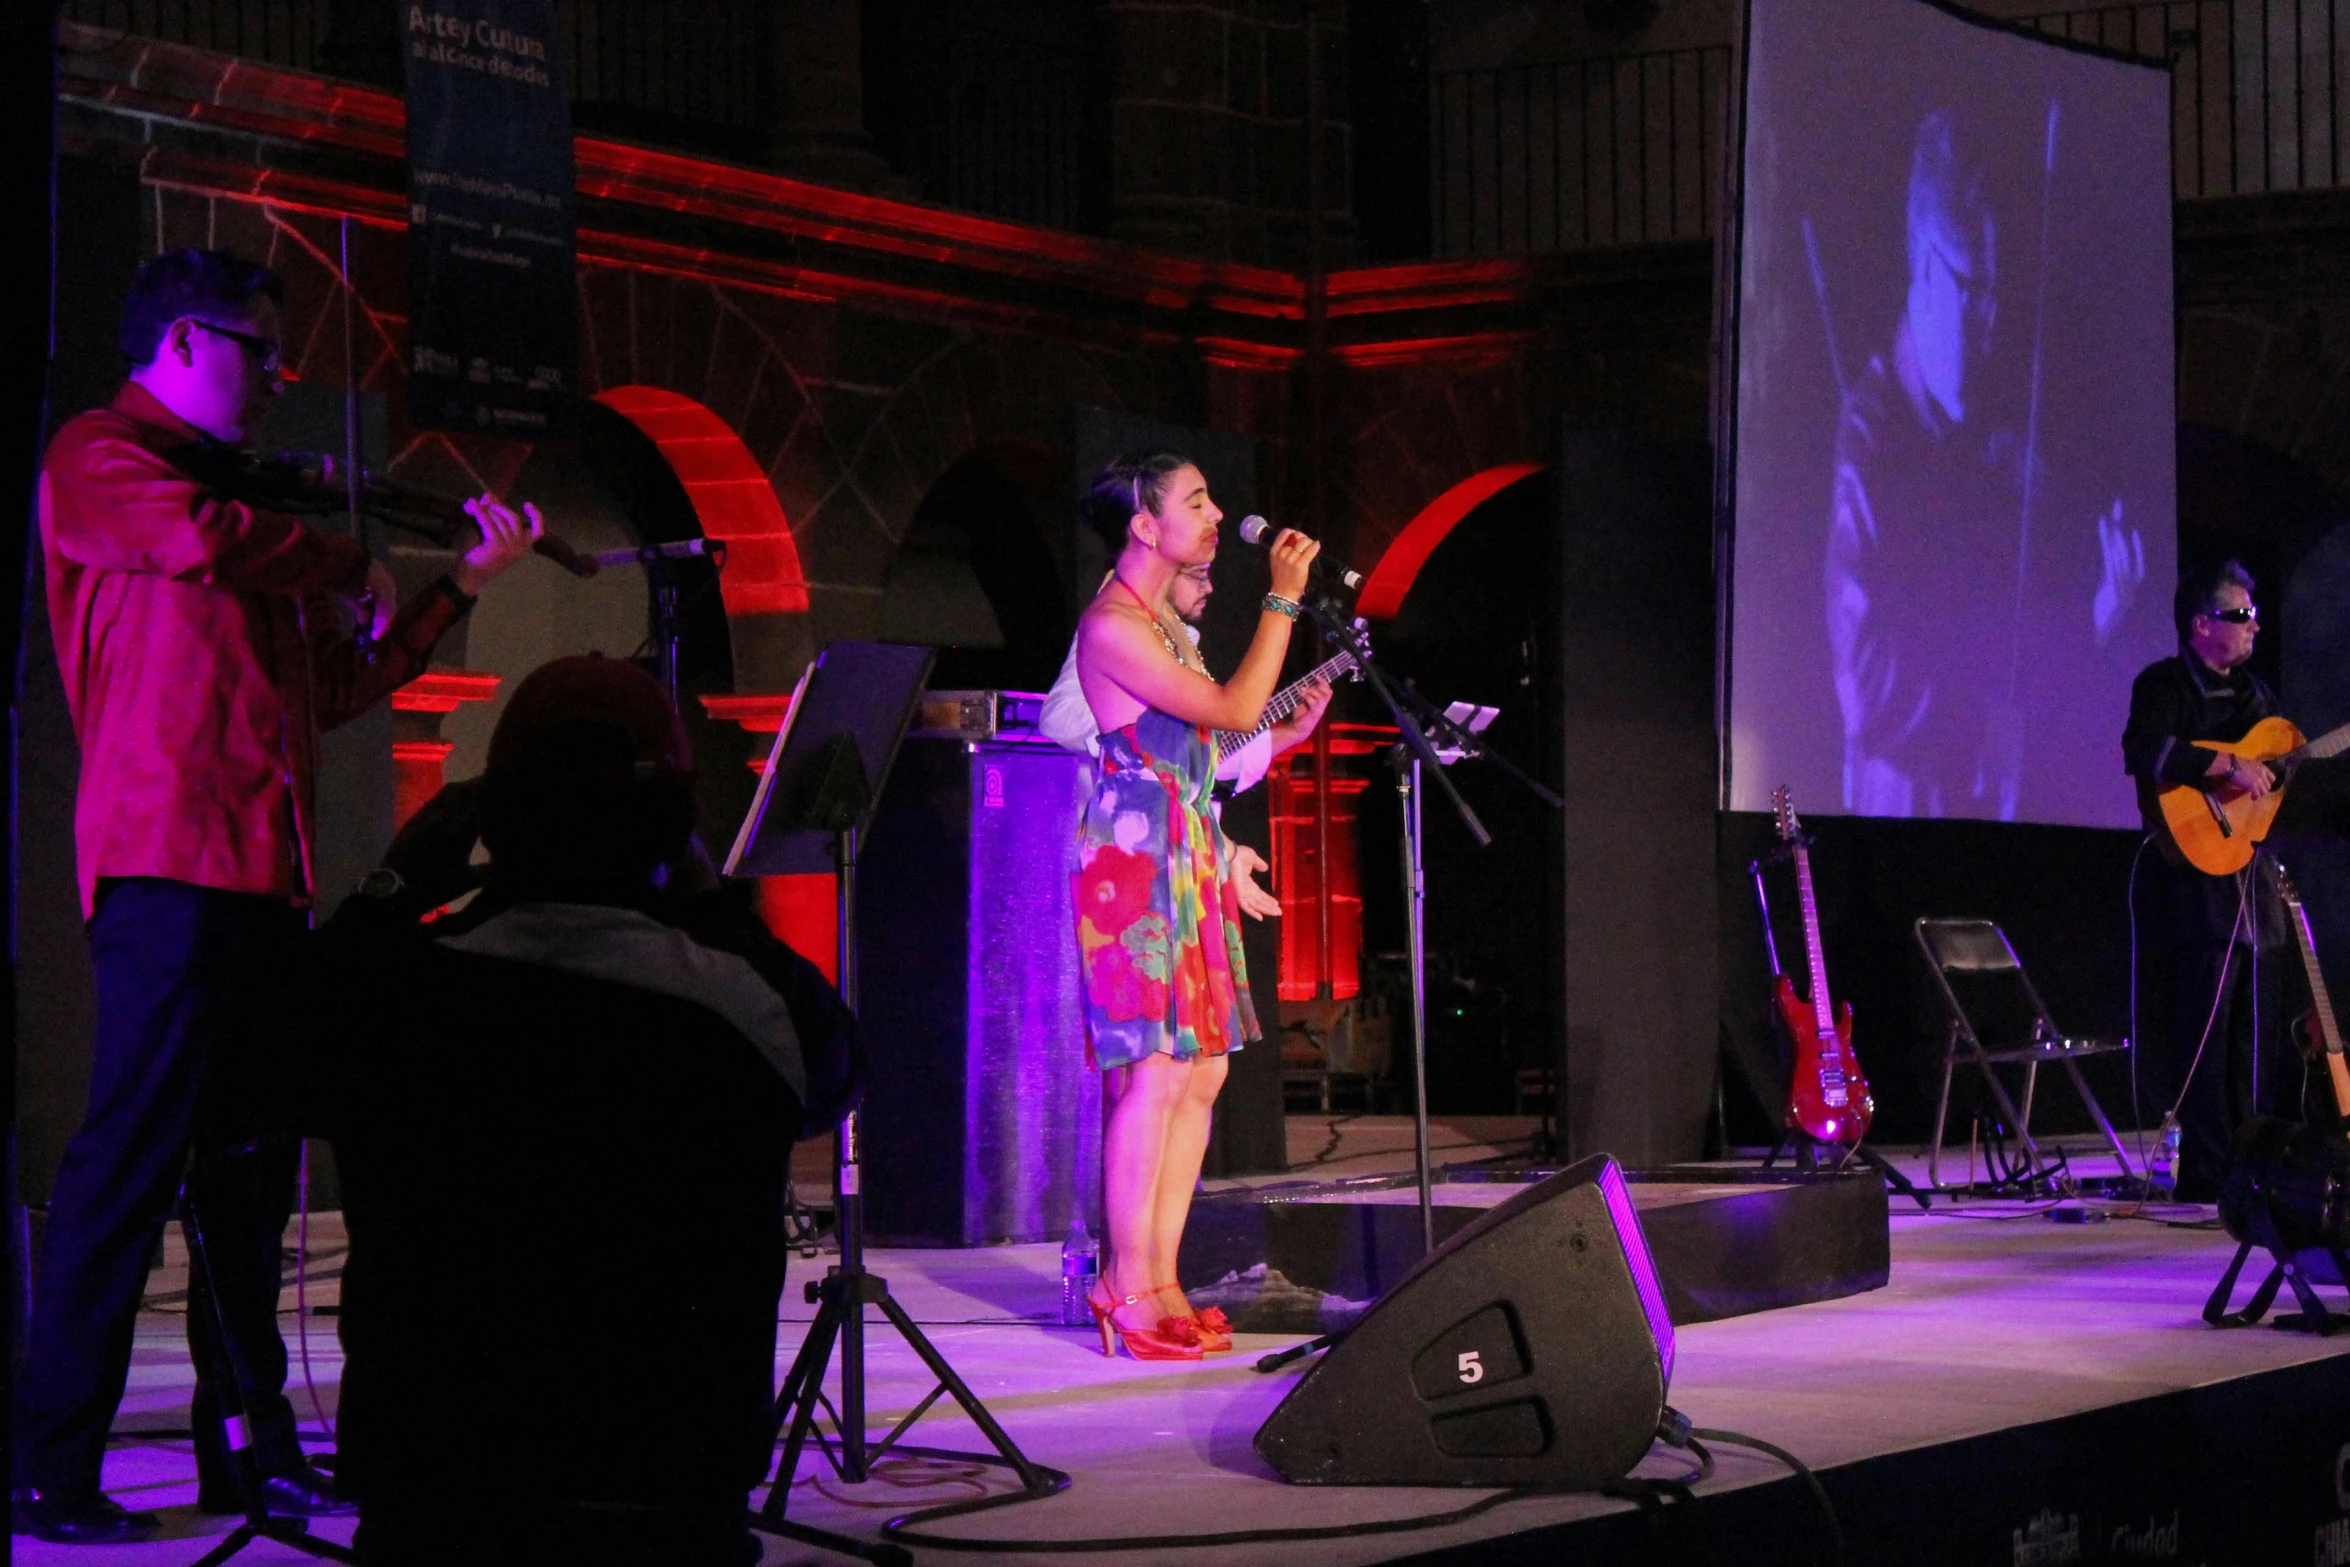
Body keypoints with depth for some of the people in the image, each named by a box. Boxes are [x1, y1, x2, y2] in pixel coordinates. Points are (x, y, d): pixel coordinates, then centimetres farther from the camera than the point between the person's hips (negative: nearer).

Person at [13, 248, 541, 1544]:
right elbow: (199, 540, -21)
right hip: (168, 859, -9)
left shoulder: (243, 489, 26)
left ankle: (249, 1443, 16)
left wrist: (463, 583, 25)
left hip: (263, 870, 9)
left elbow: (333, 687, 26)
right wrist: (350, 566, -5)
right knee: (132, 1158, -11)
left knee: (253, 1170, 10)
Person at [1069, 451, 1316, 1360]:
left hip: (1189, 860, 10)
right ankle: (1129, 1292, -5)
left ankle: (1161, 1284, 10)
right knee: (1156, 1074, -11)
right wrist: (1283, 598, -13)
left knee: (1202, 1073, 6)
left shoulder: (1163, 619, 18)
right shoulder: (1111, 626, -13)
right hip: (1135, 861, -10)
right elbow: (1234, 712, -18)